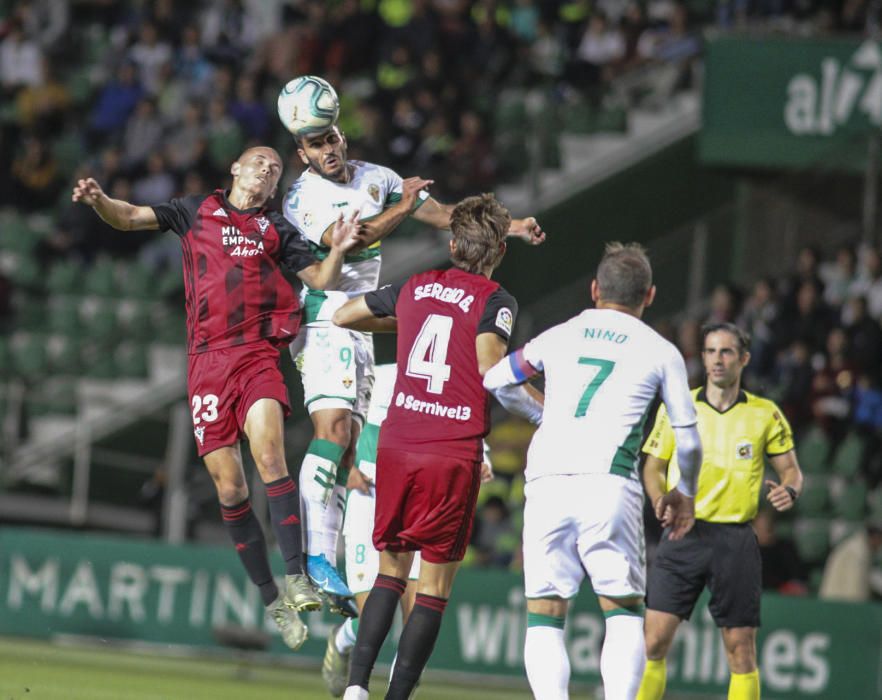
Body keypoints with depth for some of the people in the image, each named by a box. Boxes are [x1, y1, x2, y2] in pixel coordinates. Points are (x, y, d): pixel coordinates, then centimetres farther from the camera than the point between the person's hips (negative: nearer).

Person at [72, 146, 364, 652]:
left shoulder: (277, 229, 16)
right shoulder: (197, 212, 15)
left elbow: (321, 280, 14)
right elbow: (129, 217, 11)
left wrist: (338, 251, -6)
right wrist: (98, 200, -10)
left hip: (258, 353, -1)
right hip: (207, 359, 1)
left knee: (268, 452, -26)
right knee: (229, 487, -3)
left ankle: (296, 578, -30)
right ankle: (271, 599, 7)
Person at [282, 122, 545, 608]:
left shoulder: (376, 179, 13)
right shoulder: (302, 199, -6)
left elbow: (441, 214, 16)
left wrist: (508, 226, 9)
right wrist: (401, 208, -18)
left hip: (360, 327, 7)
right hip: (324, 321, -7)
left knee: (348, 449, 2)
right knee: (333, 427, -23)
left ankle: (328, 565, 1)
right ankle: (315, 557, -28)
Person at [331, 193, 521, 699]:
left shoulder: (415, 289, 11)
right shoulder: (496, 301, -5)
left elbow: (344, 316, 22)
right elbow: (490, 370, -18)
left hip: (396, 444, 4)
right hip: (454, 454, -4)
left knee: (391, 568, 16)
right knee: (435, 587, 5)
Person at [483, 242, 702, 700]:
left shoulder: (560, 336, 19)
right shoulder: (661, 352, 13)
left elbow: (495, 383, 30)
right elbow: (688, 441, 16)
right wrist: (683, 494, 34)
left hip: (546, 482, 2)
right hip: (608, 483, -2)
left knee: (544, 619, 7)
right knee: (624, 614, 9)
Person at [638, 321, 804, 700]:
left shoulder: (765, 414, 5)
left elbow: (790, 469, 12)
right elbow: (653, 467, 13)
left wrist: (789, 490, -11)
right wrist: (661, 501, -6)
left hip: (736, 538, 0)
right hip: (683, 534, 0)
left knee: (741, 651, 1)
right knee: (653, 641, -9)